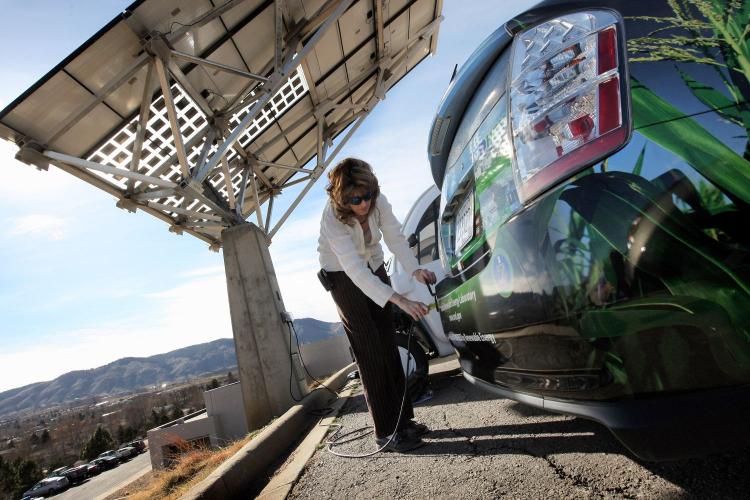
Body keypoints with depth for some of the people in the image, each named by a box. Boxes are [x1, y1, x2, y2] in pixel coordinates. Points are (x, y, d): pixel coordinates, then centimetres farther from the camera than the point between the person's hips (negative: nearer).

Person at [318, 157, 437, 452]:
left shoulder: (378, 201, -17)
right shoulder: (333, 218, -32)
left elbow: (395, 238, -20)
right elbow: (355, 270, -39)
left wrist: (415, 270, -38)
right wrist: (400, 300, -47)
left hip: (374, 268, 5)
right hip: (343, 276, -5)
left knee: (388, 347, 3)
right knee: (369, 353, -10)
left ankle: (402, 419, 13)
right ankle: (386, 433, -3)